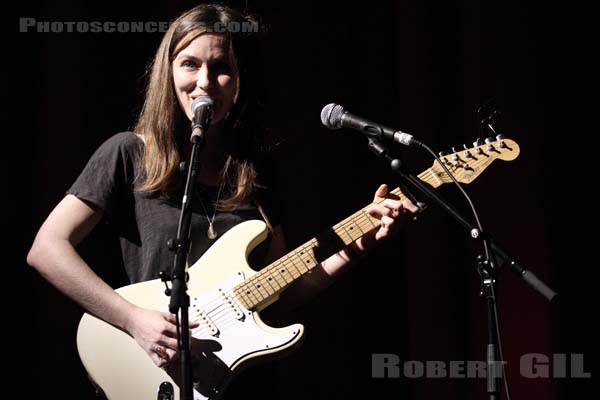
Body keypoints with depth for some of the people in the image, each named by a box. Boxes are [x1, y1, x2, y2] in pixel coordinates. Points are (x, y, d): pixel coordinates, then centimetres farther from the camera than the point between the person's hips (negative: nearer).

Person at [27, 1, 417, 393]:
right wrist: (134, 319, -15)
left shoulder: (252, 171, 12)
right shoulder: (129, 154, -1)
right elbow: (47, 248, -8)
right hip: (160, 374, -4)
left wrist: (352, 249, 1)